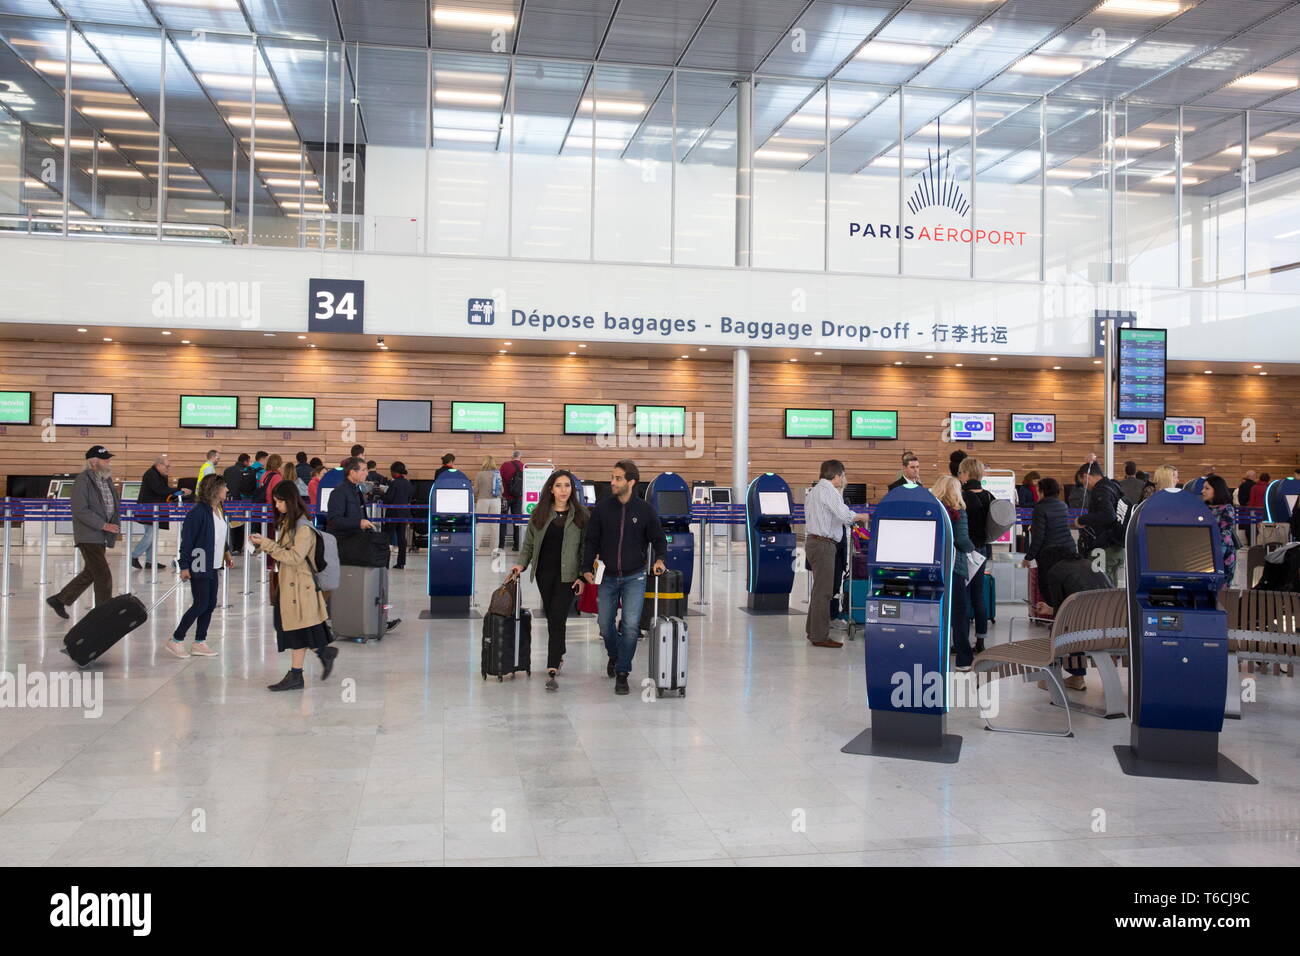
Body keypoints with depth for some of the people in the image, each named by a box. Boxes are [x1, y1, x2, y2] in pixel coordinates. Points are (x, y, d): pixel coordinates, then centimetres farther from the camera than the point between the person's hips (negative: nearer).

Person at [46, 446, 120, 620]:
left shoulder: (107, 479, 13)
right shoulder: (83, 481, -12)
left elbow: (113, 506, 25)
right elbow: (80, 510, -19)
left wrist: (115, 525, 11)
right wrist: (103, 525, -22)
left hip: (101, 537, 9)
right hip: (88, 536, -9)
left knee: (90, 573, 17)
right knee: (103, 575, -9)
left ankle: (59, 600, 32)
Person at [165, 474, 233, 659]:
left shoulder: (220, 509, 7)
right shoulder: (199, 511, -19)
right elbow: (187, 539, -17)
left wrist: (226, 552, 16)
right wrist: (184, 566, -17)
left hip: (213, 566, 9)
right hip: (199, 566, -8)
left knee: (210, 604, 9)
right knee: (201, 604, -5)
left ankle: (199, 643, 18)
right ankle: (176, 641, 9)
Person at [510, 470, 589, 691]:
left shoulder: (581, 515, 0)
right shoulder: (539, 514, 6)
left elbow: (587, 548, 0)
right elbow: (529, 543, 12)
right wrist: (521, 564, -3)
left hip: (567, 574, -3)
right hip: (544, 573, 3)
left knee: (557, 620, -11)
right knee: (552, 618, 12)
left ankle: (552, 672, -14)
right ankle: (559, 656, 36)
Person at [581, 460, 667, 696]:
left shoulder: (645, 510, -3)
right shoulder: (602, 509, 0)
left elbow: (658, 539, 7)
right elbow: (592, 541, 5)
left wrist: (659, 559, -12)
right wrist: (587, 568, -6)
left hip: (634, 578, -2)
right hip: (607, 578, 2)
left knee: (631, 625, -12)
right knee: (605, 627, 9)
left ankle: (622, 673, 2)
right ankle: (615, 655, 41)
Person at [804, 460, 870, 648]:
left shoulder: (814, 490, 18)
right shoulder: (828, 491, -14)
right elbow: (844, 516, -24)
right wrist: (862, 517, -5)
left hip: (812, 540, 10)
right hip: (823, 544, -10)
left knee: (819, 588, 18)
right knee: (823, 590, -7)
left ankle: (812, 630, 24)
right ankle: (820, 636, -5)